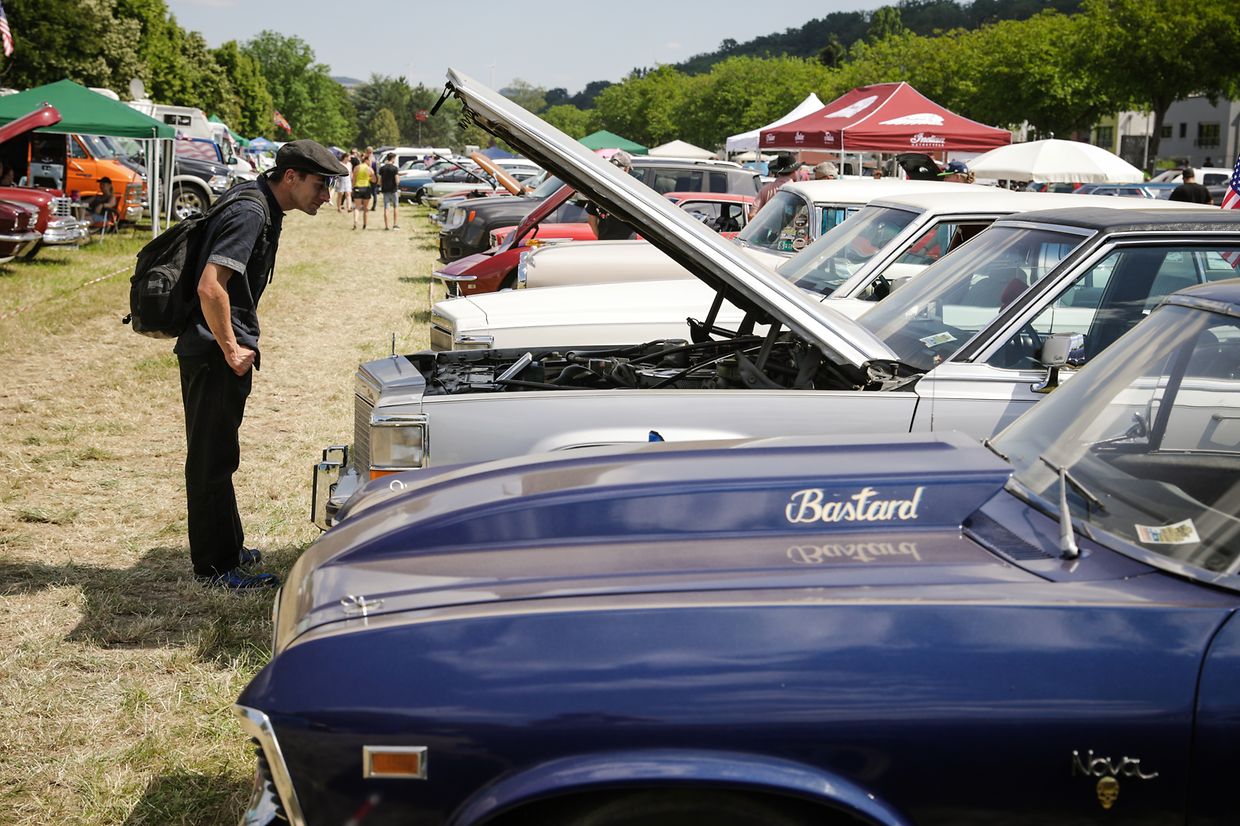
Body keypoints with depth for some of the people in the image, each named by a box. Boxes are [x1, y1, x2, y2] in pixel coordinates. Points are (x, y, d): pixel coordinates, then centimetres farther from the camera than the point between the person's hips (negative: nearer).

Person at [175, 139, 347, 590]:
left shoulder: (262, 208, 12)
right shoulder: (249, 213, -20)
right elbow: (210, 287, -29)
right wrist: (230, 349, -20)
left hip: (220, 353, 10)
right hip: (213, 354, -10)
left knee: (217, 455, 19)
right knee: (212, 459, -1)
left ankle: (227, 548, 31)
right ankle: (216, 567, 7)